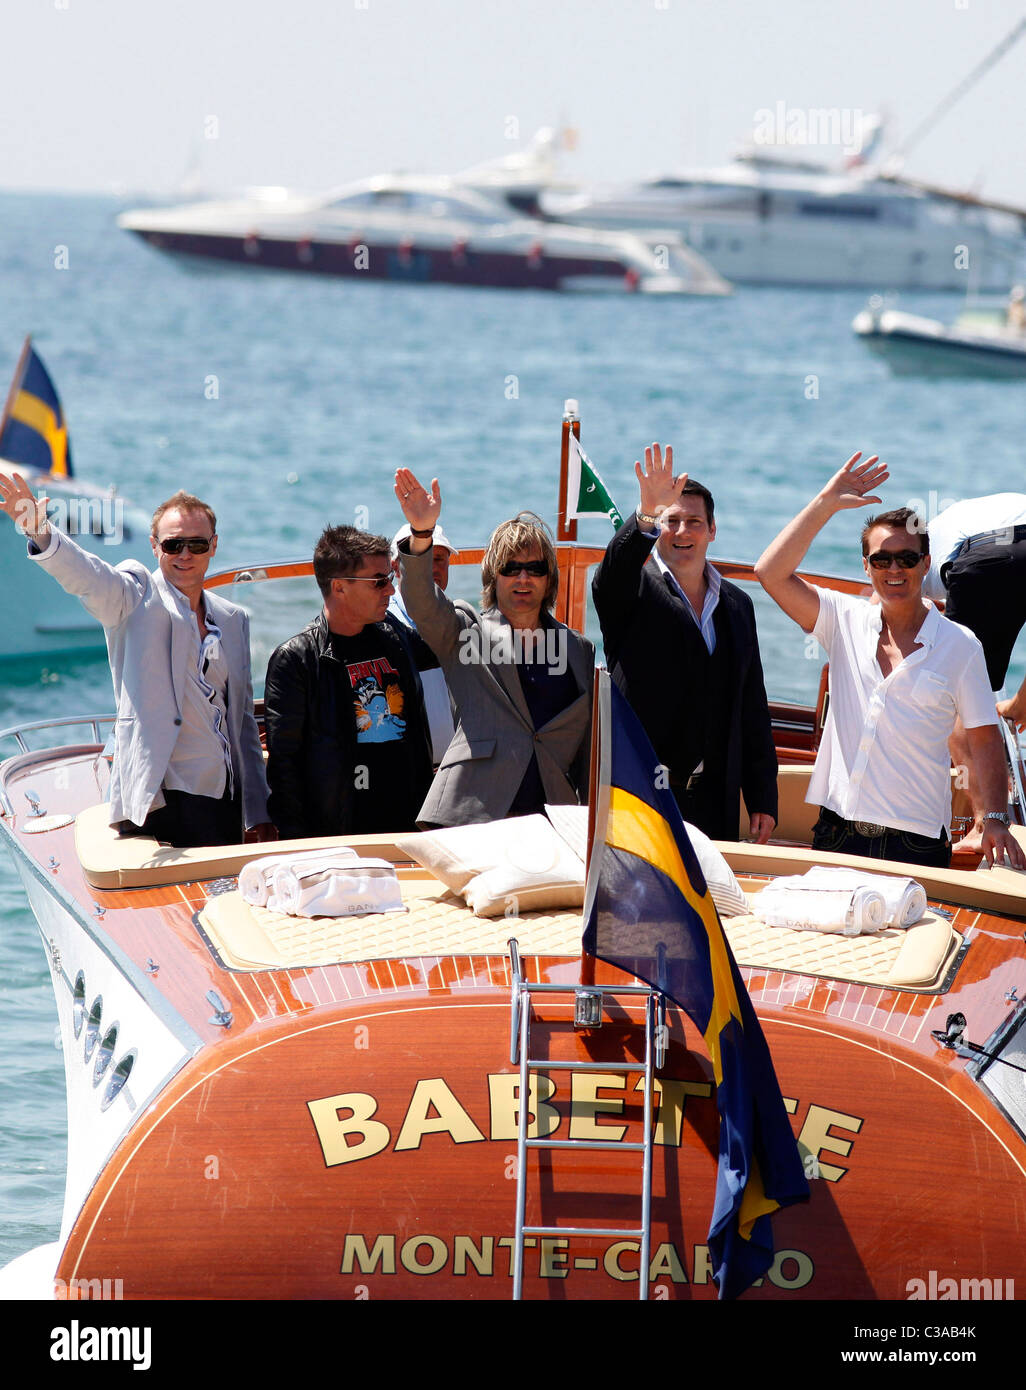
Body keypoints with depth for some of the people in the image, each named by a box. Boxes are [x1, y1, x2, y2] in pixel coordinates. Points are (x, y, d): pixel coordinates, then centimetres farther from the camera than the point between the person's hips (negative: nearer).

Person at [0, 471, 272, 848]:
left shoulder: (233, 619, 18)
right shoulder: (138, 594, 3)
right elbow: (91, 578, -20)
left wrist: (260, 815, 17)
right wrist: (41, 534, -41)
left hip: (224, 803, 6)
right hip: (156, 801, -6)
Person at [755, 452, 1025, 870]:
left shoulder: (958, 645, 2)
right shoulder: (845, 621, 8)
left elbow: (984, 740, 3)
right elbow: (771, 573, -2)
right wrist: (826, 503, -5)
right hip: (838, 832, 2)